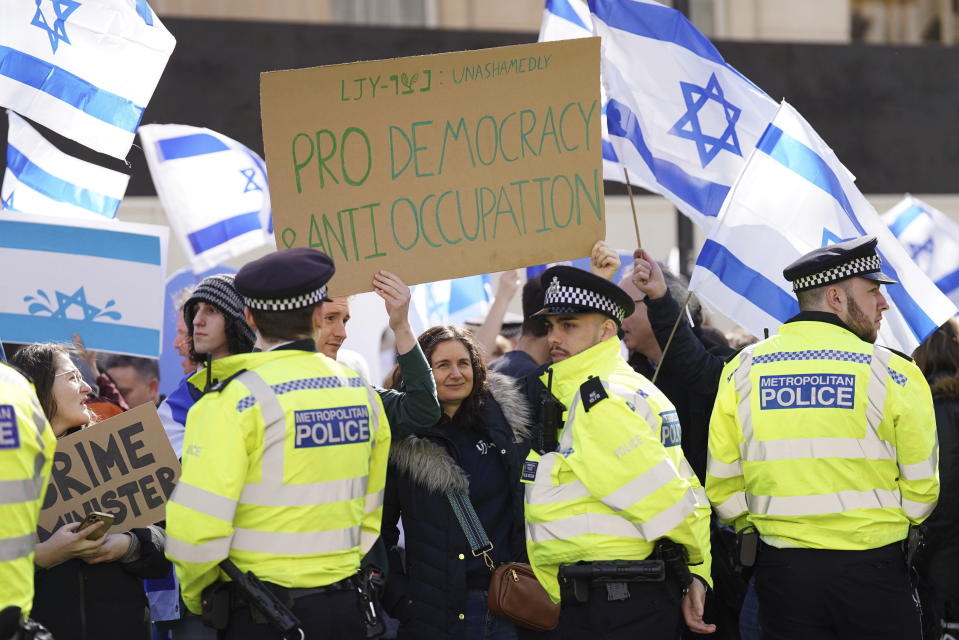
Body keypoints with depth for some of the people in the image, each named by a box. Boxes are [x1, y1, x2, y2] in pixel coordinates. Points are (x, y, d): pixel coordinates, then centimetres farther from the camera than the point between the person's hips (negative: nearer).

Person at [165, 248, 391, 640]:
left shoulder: (237, 399, -13)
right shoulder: (363, 395, 4)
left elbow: (195, 525, -18)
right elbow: (372, 514, 11)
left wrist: (195, 596, -1)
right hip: (346, 608, 5)